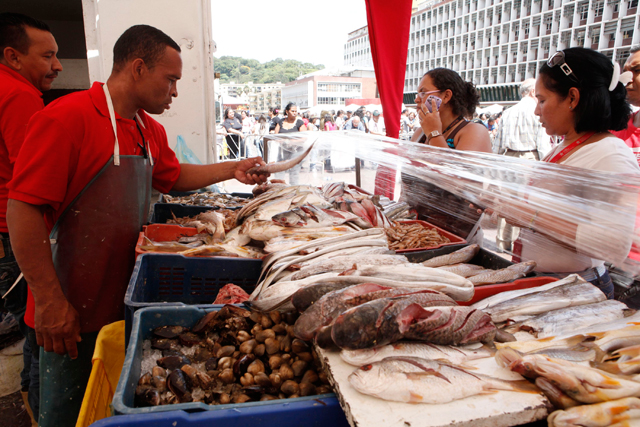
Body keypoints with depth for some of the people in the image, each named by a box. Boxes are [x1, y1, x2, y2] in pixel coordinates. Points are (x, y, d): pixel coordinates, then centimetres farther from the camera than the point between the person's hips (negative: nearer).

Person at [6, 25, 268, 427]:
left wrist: (233, 169, 15)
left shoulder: (151, 130, 8)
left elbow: (175, 175, 25)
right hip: (71, 310, -7)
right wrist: (49, 301, -20)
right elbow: (23, 209, -20)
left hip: (124, 300, 7)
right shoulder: (67, 118, -18)